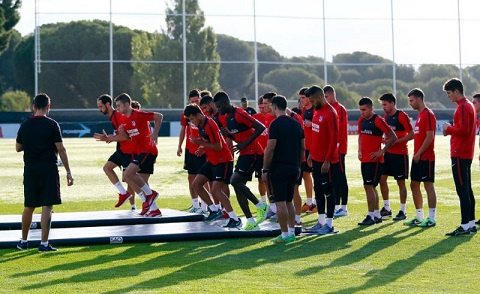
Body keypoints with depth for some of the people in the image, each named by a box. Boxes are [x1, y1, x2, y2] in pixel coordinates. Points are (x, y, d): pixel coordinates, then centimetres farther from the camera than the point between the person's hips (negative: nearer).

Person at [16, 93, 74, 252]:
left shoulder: (25, 125, 5)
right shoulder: (52, 125, -7)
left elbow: (18, 148, 14)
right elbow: (61, 149, -9)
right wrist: (68, 172, -5)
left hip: (30, 170, 4)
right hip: (48, 169, -4)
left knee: (29, 207, 15)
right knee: (47, 207, -2)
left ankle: (23, 241, 26)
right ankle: (44, 243, -3)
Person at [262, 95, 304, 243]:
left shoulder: (276, 124, -12)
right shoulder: (296, 124, 10)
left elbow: (270, 148, -15)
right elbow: (302, 147, 13)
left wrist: (265, 169, -10)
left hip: (278, 168, -7)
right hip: (293, 168, 7)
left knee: (280, 202, -3)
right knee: (289, 201, 16)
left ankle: (285, 234, -3)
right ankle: (292, 232, 17)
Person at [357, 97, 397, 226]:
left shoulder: (378, 120, -13)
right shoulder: (361, 120, 10)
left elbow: (393, 137, -15)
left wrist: (382, 151, -15)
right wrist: (360, 151, 12)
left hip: (374, 160, -8)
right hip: (364, 159, 8)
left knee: (369, 186, -10)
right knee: (371, 187, 12)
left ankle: (371, 216, -6)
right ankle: (377, 215, 21)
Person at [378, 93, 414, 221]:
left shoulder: (402, 116, -13)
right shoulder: (386, 116, 10)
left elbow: (411, 134, -16)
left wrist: (396, 141, -20)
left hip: (400, 154, -7)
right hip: (388, 152, 8)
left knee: (401, 182, -1)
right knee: (382, 178, 5)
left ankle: (403, 211, 8)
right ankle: (387, 208, 16)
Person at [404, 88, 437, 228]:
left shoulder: (428, 114, -12)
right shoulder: (420, 115, 17)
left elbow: (430, 136, -19)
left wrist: (419, 153, -18)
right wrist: (416, 154, 15)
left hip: (425, 157, -10)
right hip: (418, 157, 10)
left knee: (428, 185, -6)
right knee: (414, 185, 11)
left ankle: (431, 219, -2)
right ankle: (419, 217, 18)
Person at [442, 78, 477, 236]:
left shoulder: (463, 107, -15)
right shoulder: (468, 105, 17)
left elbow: (463, 130, -23)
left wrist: (448, 129, -8)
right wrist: (451, 130, 10)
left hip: (459, 155, -10)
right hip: (467, 154, 10)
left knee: (462, 190, -9)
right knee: (467, 190, 13)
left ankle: (465, 226, -8)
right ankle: (471, 223, 18)